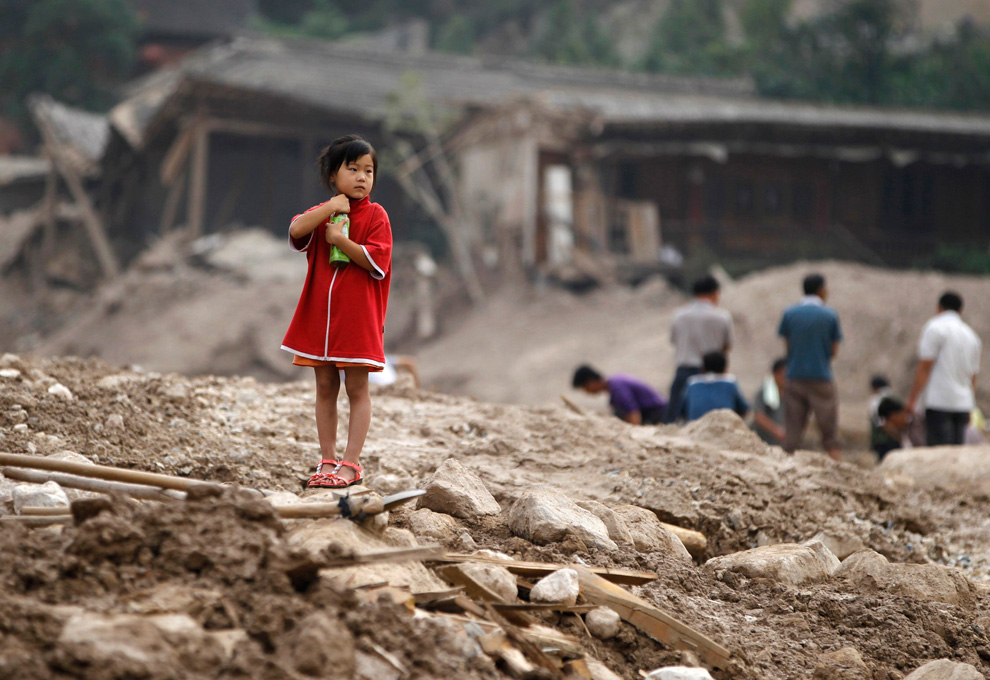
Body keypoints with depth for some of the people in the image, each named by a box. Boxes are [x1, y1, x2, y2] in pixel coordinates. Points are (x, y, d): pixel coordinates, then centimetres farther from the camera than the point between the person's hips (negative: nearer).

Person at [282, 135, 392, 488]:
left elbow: (377, 263, -13)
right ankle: (328, 460, 15)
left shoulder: (375, 216, -1)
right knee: (325, 387, 8)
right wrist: (332, 206, -15)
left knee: (357, 387, -1)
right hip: (320, 313, 4)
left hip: (358, 315, -4)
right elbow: (296, 230, -13)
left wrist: (340, 240, -17)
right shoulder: (322, 213, 9)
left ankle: (350, 463, 1)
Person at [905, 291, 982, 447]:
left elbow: (924, 368, -8)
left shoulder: (935, 328, -3)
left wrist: (911, 401, -6)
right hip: (964, 404, 7)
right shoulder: (972, 336, 18)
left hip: (940, 400, -6)